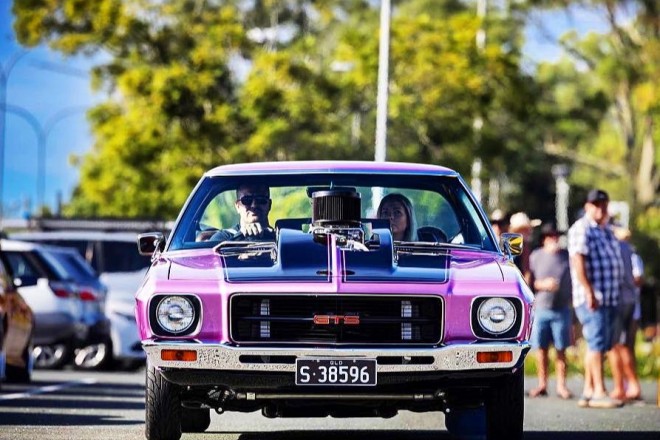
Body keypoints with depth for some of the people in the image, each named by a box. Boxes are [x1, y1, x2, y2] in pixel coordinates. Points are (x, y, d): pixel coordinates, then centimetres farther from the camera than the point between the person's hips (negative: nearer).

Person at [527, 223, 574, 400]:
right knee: (541, 349, 3)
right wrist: (542, 284, -12)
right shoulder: (535, 256, 5)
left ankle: (561, 385, 5)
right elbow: (528, 282, 4)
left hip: (562, 310, 0)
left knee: (561, 349, 0)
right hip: (540, 309, 0)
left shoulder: (567, 256, 5)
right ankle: (542, 384, 12)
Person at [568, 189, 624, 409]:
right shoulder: (582, 229, -8)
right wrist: (589, 292, -24)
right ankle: (599, 393, -17)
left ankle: (588, 391, 12)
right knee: (598, 342, -14)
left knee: (600, 345, 8)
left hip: (610, 298, 9)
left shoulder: (606, 230, 20)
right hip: (591, 298, -9)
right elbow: (578, 260, -18)